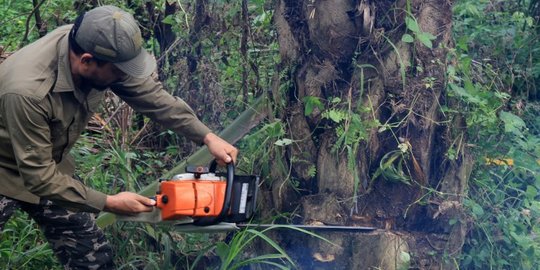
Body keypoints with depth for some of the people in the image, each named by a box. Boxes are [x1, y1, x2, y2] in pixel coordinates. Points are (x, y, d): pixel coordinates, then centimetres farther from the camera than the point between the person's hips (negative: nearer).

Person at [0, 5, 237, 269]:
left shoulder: (94, 48, -20)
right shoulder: (28, 90, -39)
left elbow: (152, 95, -7)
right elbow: (39, 177, -32)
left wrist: (208, 137, -10)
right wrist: (108, 203, -27)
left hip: (47, 166, 7)